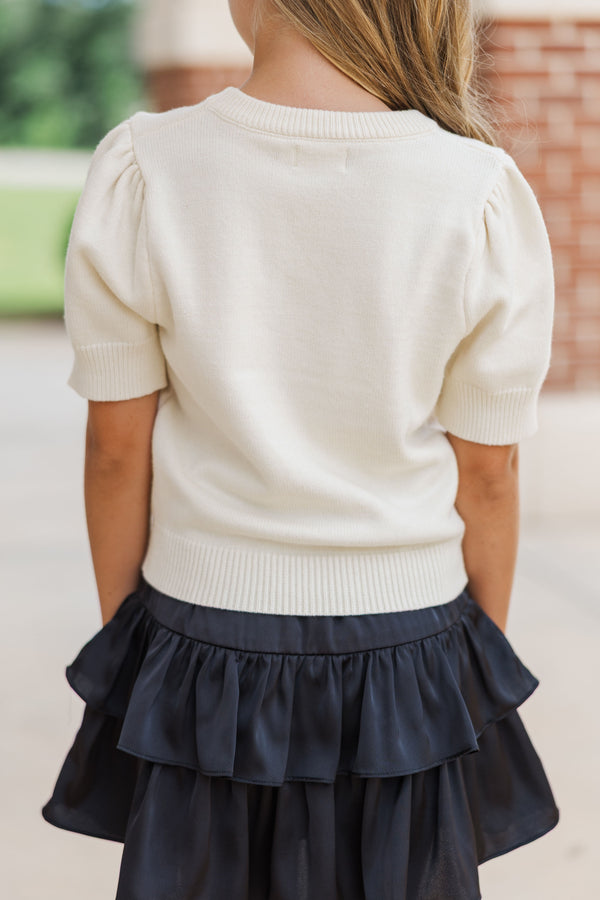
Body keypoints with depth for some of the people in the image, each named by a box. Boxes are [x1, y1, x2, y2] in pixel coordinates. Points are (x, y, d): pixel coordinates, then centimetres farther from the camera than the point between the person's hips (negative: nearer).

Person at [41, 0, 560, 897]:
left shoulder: (140, 174, -13)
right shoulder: (482, 196, -13)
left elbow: (118, 451, -6)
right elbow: (485, 474, -5)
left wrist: (122, 637, 9)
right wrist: (488, 664, 10)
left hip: (200, 647, 1)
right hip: (407, 647, 0)